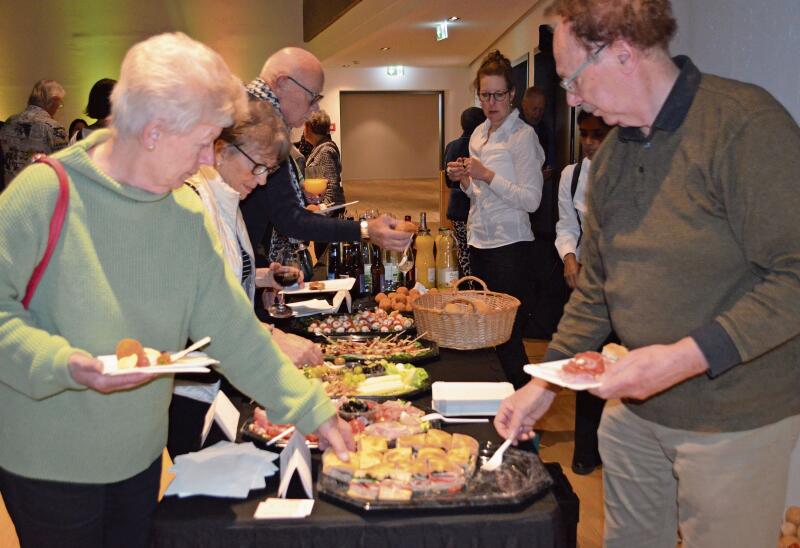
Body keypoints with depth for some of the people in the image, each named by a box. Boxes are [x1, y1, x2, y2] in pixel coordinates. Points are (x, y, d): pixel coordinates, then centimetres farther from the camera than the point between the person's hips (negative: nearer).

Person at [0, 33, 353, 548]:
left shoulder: (189, 217, -3)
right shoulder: (44, 194, -18)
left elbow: (234, 329, -3)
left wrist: (313, 409, -7)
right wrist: (61, 363, -30)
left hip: (140, 454, 5)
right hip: (48, 462, -5)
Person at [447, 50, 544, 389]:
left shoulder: (523, 135, -8)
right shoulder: (478, 135, 15)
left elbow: (531, 199, -15)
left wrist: (487, 176, -19)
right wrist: (464, 180, 5)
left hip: (509, 244, -7)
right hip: (479, 240, 8)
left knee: (507, 333, -7)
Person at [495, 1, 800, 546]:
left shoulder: (746, 123, -18)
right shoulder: (613, 153, 7)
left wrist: (687, 357, -28)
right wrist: (546, 382, 8)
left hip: (733, 416, -7)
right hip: (636, 405, 7)